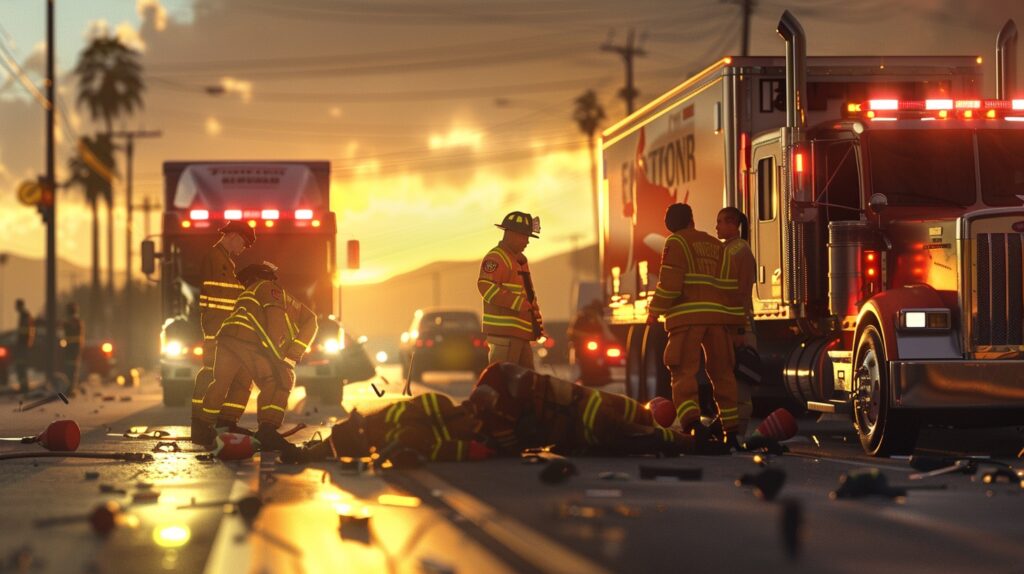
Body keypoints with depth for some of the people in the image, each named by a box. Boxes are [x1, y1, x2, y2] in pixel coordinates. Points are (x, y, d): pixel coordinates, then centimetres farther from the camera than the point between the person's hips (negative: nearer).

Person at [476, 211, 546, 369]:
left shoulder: (520, 260, 24)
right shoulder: (495, 258, -8)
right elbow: (486, 286, -23)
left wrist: (538, 322, 19)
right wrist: (519, 303, -25)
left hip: (520, 333, 10)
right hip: (503, 331, -10)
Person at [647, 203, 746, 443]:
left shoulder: (676, 243, 4)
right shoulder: (717, 246, 20)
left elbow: (670, 281, -8)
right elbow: (730, 285, 16)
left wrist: (655, 311, 1)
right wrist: (736, 320, 19)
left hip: (688, 315, -5)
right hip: (717, 315, 5)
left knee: (683, 371, -10)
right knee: (721, 370, 13)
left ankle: (691, 420, -30)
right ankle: (730, 424, 18)